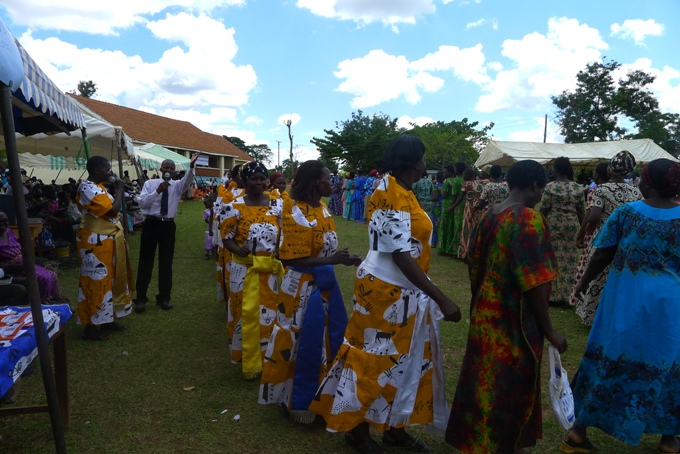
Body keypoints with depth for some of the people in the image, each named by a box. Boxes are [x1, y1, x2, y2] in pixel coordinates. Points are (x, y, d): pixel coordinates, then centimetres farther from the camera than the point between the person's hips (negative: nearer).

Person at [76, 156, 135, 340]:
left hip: (107, 240, 11)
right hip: (96, 243, -11)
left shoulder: (96, 186, 12)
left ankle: (106, 318, 29)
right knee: (96, 282, -3)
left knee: (108, 279, 17)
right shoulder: (89, 189, -21)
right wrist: (120, 190, -15)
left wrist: (117, 190, 6)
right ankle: (91, 326, 7)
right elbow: (112, 211, -25)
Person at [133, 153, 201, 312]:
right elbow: (141, 203, -9)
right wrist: (157, 191, -20)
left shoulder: (177, 185, 4)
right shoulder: (150, 183, 2)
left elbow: (187, 181, -19)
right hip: (151, 224, -2)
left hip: (168, 225, 2)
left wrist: (191, 167, -38)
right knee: (146, 262, 4)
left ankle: (163, 298, 23)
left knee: (166, 262, 10)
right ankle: (140, 299, 14)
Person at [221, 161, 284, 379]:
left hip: (272, 267, 2)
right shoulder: (235, 207, -4)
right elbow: (226, 237, -3)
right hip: (245, 268, -2)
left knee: (271, 311, 11)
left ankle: (269, 358, 31)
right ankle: (250, 362, 19)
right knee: (247, 313, 3)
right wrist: (237, 249, -23)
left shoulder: (278, 204, 2)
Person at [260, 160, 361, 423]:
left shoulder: (322, 209, 5)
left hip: (327, 283, 9)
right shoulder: (297, 214, -20)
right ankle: (299, 402, 27)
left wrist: (345, 259, 3)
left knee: (336, 338, 19)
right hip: (305, 287, -9)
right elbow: (295, 261, -23)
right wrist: (332, 260, -28)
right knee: (305, 345, 5)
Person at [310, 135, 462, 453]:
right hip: (388, 291, -10)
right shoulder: (394, 196, -22)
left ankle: (394, 427, 33)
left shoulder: (396, 190, 9)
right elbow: (401, 256, -26)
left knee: (403, 358, 17)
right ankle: (357, 428, 26)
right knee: (376, 359, 6)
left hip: (402, 291, 10)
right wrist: (441, 298, -26)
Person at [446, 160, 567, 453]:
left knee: (486, 382, 21)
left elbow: (475, 264, 12)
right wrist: (548, 330, -11)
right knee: (510, 386, 10)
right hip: (514, 319, -8)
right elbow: (533, 281, -21)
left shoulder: (490, 215, 4)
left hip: (487, 313, 8)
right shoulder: (528, 218, -19)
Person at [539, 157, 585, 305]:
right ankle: (566, 295, 14)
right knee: (569, 260, 8)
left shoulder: (550, 187, -9)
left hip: (553, 225, -3)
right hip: (572, 226, 3)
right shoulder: (577, 188, 3)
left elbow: (543, 210, -9)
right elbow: (581, 211, 5)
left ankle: (554, 294, 9)